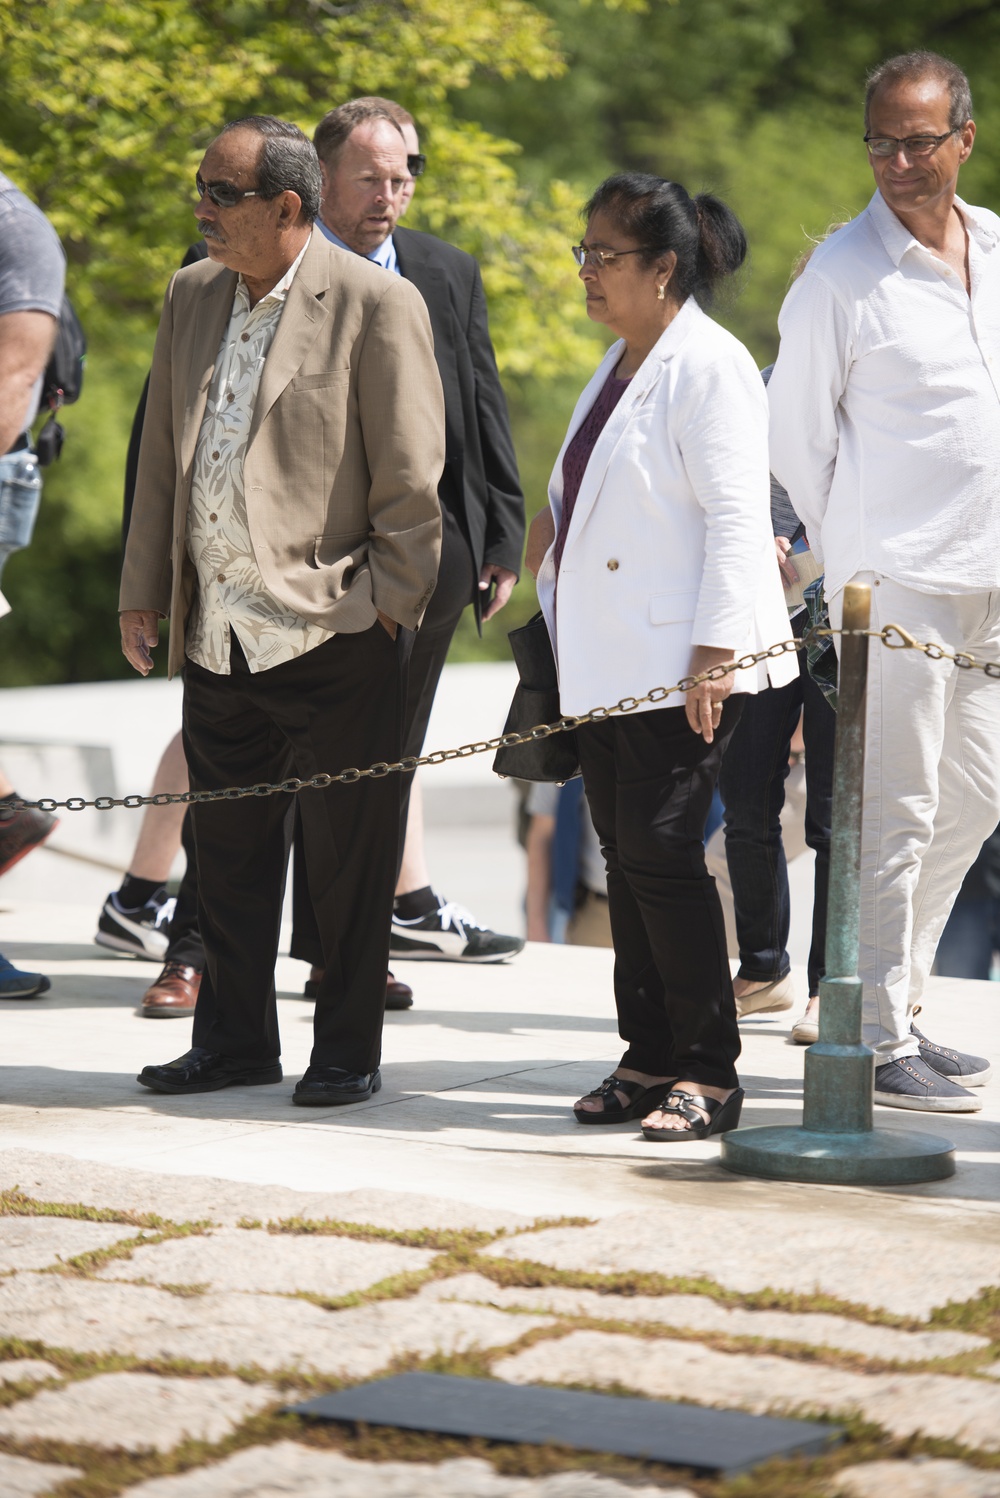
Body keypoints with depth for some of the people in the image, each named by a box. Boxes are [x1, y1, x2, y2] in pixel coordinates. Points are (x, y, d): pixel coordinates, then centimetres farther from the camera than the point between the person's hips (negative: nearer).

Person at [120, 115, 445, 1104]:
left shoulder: (376, 306, -8)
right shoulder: (191, 296, 12)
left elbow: (409, 478, -7)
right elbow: (161, 457, 18)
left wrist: (385, 606, -9)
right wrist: (142, 595, 16)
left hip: (334, 636, -6)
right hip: (215, 634, 6)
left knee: (345, 857, 3)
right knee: (225, 848, 13)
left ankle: (346, 1050, 14)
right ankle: (234, 1039, 25)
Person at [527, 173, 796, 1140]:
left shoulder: (709, 367, -11)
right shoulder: (618, 367, 18)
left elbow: (734, 518, -17)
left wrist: (712, 653, -21)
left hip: (680, 662, -9)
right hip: (606, 663, 9)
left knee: (661, 852, -10)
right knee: (625, 856, 9)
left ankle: (707, 1072, -3)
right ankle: (649, 1059, 15)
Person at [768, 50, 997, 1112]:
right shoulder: (841, 272, -9)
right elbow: (792, 433, -4)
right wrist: (849, 558, -2)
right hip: (894, 578, -7)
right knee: (896, 812, -6)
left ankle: (891, 996, 26)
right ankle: (879, 1046, -1)